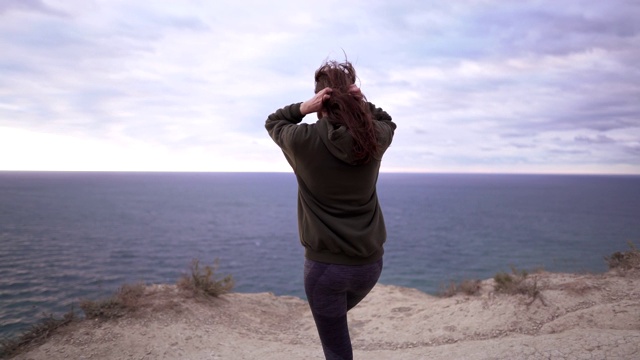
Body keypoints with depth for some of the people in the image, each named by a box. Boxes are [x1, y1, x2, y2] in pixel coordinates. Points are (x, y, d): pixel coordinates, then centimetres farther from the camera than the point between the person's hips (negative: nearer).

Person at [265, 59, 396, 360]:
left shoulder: (303, 140, -13)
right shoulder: (375, 139, -6)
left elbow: (273, 122, 9)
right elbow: (387, 122, 19)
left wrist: (303, 107, -10)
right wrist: (364, 104, -1)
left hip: (325, 264, -3)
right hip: (370, 262, 4)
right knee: (334, 316, 35)